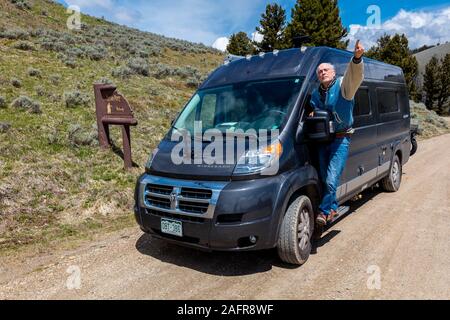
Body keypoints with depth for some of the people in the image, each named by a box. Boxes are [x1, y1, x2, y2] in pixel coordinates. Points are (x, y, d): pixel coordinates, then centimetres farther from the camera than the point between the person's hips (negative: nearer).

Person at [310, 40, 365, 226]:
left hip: (340, 139, -5)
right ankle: (333, 208, 25)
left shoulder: (343, 85, -3)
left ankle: (324, 210, 5)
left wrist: (357, 58, -44)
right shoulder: (315, 94, 14)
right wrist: (312, 115, 3)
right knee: (324, 178, 8)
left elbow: (355, 75, -24)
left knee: (331, 180, -12)